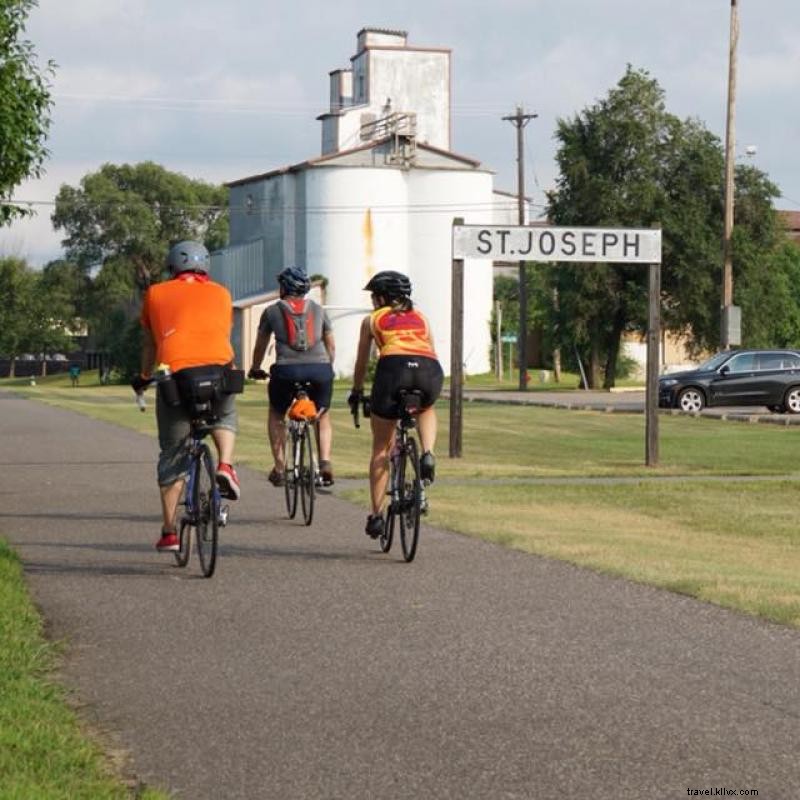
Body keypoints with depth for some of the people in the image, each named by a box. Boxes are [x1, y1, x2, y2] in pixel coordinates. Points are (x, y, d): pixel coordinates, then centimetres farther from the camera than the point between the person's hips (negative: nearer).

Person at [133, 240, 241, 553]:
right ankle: (226, 465, 6)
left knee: (172, 456, 11)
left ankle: (169, 532, 10)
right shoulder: (220, 293, 22)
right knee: (224, 417, 34)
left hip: (175, 372, -1)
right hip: (218, 367, 1)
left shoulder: (156, 294, 20)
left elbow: (149, 343, 27)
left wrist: (144, 377, 44)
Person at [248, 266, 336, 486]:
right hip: (320, 368, 1)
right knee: (323, 416, 22)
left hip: (286, 369, -1)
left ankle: (278, 467, 15)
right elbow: (331, 346, 24)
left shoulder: (272, 311, 16)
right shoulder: (318, 309, 20)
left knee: (276, 414, 23)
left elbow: (260, 346, 26)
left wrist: (255, 369, 43)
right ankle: (325, 462, 0)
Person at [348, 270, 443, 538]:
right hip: (430, 369, 2)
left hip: (394, 367, -2)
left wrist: (356, 393, 45)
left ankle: (376, 515, 13)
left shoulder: (372, 320, 26)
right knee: (426, 409, 39)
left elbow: (361, 363, 30)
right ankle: (428, 454, 10)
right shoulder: (420, 318, 32)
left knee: (381, 447, 14)